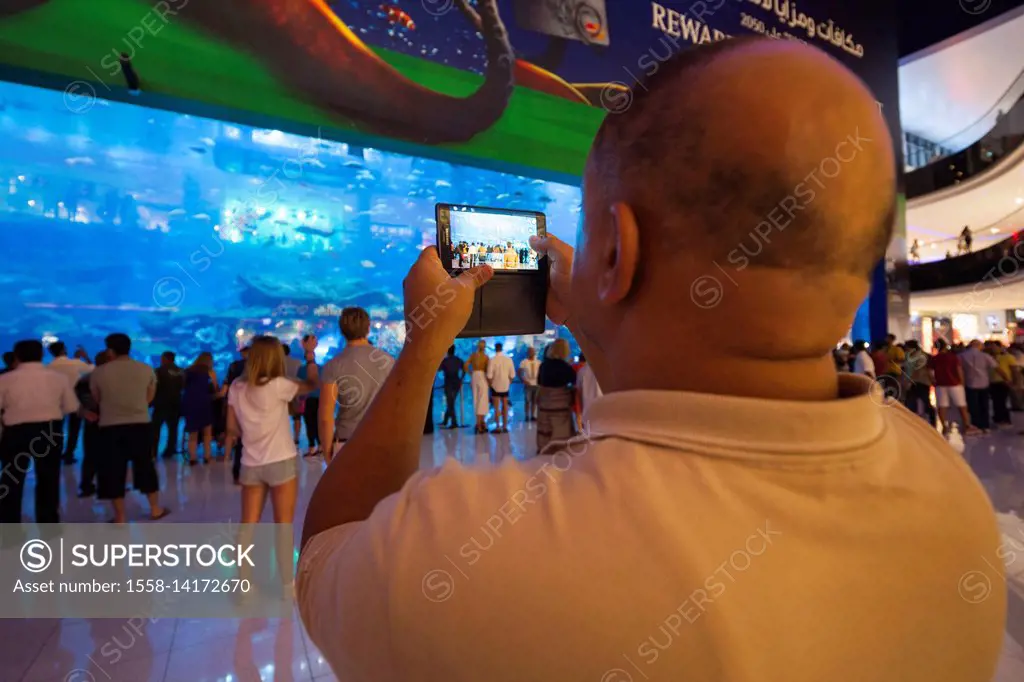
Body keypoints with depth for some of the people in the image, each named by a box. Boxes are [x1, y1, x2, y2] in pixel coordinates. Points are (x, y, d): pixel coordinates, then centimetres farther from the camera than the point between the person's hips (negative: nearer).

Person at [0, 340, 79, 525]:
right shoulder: (58, 377, -1)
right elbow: (71, 407, 2)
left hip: (16, 432, -1)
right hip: (50, 431, 1)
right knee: (49, 481, 14)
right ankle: (49, 527, 21)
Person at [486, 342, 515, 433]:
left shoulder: (492, 360, -15)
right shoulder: (508, 359, -5)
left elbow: (489, 375, -15)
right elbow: (512, 375, -2)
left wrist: (490, 384, 1)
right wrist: (509, 383, 11)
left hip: (496, 386, -3)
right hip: (505, 386, 3)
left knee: (496, 407, 4)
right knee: (505, 406, 13)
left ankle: (498, 427, 2)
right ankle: (505, 427, 15)